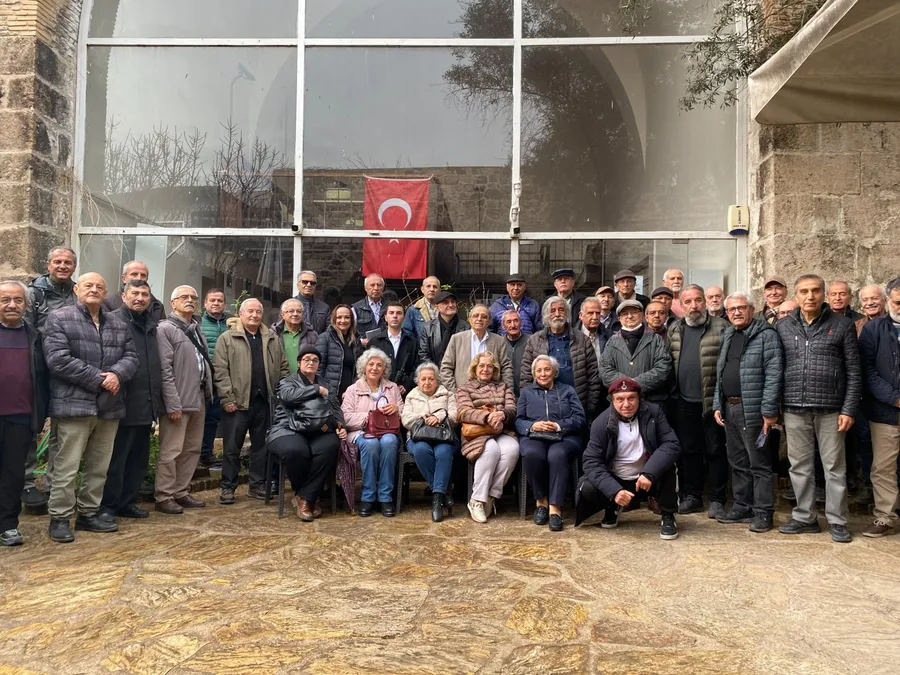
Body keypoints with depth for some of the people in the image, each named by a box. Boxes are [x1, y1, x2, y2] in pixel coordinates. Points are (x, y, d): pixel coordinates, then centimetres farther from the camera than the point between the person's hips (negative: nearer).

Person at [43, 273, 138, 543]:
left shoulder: (119, 325, 17)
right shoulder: (59, 318, 0)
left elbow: (130, 356, 10)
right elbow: (58, 359, -11)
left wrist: (117, 374, -13)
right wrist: (98, 379, -13)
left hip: (110, 406, 6)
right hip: (74, 405, -6)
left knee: (99, 466, 12)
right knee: (67, 466, -3)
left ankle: (89, 513, 24)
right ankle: (60, 518, 8)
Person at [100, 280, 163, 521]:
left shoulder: (151, 325, 18)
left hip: (146, 406, 8)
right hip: (123, 404, -8)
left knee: (139, 458, 14)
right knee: (116, 459, 0)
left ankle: (127, 502, 25)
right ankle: (107, 506, 12)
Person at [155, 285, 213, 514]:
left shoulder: (197, 331, 16)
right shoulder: (166, 329, -6)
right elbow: (165, 369, -13)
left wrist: (208, 394, 9)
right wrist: (173, 403, -18)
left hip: (198, 400, 8)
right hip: (178, 402, -8)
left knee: (192, 449, 13)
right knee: (171, 451, -2)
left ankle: (181, 493, 23)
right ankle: (164, 497, 8)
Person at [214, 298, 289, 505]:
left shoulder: (273, 339, 13)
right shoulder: (227, 338, 1)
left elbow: (283, 368, 14)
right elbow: (220, 370, -5)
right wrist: (227, 398, -12)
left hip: (265, 402, 4)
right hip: (238, 402, -3)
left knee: (261, 446, 11)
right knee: (232, 447, 3)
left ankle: (257, 485, 21)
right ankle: (227, 487, 14)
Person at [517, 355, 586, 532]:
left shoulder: (568, 390, 22)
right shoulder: (526, 392, 26)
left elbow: (580, 418, 7)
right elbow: (518, 420, 12)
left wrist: (559, 426, -10)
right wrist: (532, 426, -10)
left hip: (564, 437, -1)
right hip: (534, 437, 1)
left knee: (557, 455, -38)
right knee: (532, 454, -37)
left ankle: (554, 508, -34)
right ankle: (541, 500, -17)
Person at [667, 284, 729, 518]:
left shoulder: (721, 327, -2)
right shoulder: (674, 330, 10)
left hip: (713, 400, -4)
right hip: (684, 400, 4)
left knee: (715, 450, 4)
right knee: (689, 450, 11)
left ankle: (717, 499, 13)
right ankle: (691, 496, 22)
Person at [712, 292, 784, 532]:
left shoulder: (766, 335, -8)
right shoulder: (727, 337, 16)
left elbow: (773, 375, -14)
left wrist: (769, 411, -18)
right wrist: (717, 405, 12)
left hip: (753, 410, -7)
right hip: (729, 408, 7)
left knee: (759, 464, 0)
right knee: (737, 463, 14)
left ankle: (763, 512, 9)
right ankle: (742, 507, 25)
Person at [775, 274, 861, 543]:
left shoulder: (842, 325, 1)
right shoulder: (782, 326, 7)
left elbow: (854, 372, 0)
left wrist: (849, 409, -6)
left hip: (831, 409, -2)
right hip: (794, 409, 2)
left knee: (834, 467, 5)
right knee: (800, 466, 9)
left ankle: (837, 521, 17)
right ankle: (805, 517, 21)